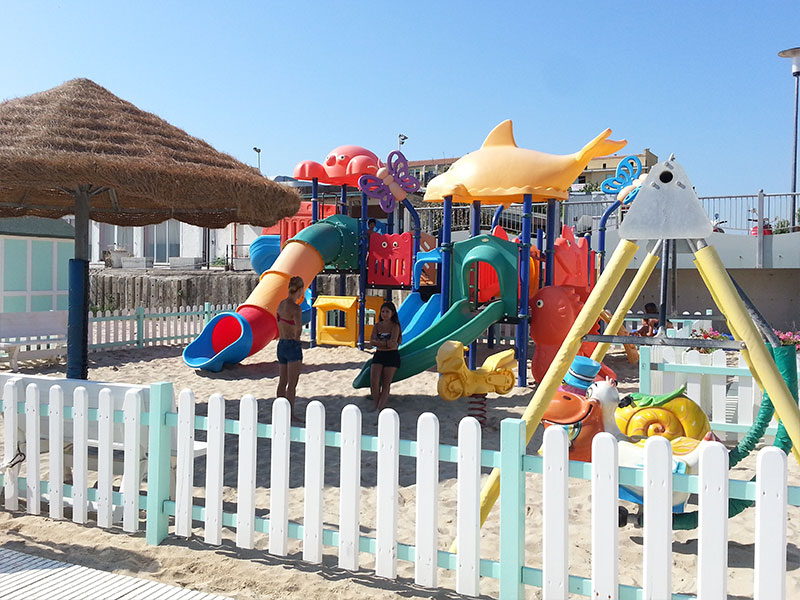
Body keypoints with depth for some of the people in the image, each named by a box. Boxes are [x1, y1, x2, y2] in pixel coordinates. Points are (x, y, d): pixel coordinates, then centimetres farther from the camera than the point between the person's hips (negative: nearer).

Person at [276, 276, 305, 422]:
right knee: (292, 384, 1)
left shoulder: (281, 304, 6)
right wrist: (296, 338, -9)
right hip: (293, 346, -8)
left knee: (282, 382, 17)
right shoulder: (295, 308, -18)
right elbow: (299, 328, -28)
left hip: (281, 345, 8)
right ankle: (290, 414, 6)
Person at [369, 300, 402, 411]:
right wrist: (386, 343, -15)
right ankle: (377, 407, 0)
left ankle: (379, 410, -5)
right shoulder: (377, 326, 8)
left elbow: (392, 344, -17)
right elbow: (372, 341, -6)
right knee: (373, 382, -12)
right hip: (378, 355, 4)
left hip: (392, 356, -4)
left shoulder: (395, 326, -5)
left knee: (386, 385, -2)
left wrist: (378, 342, -9)